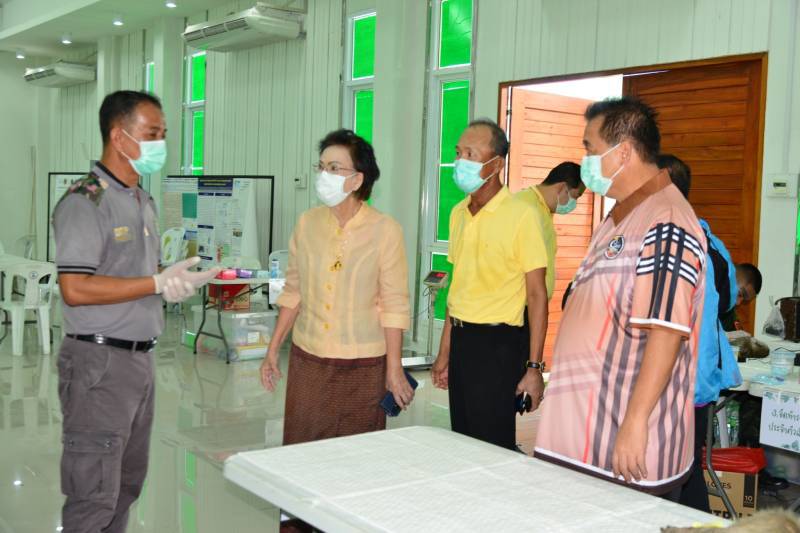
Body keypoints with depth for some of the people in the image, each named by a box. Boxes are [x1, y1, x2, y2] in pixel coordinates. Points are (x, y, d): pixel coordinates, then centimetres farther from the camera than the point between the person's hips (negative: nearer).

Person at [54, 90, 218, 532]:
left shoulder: (143, 201, 14)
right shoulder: (84, 202, -14)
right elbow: (75, 289, -22)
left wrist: (181, 282, 2)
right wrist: (159, 284, -21)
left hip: (139, 358, 9)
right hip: (99, 362, -9)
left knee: (127, 484, 17)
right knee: (94, 495, -1)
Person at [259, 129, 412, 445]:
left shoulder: (385, 230, -11)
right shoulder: (307, 223, 1)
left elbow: (394, 306, -8)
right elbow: (293, 293, 9)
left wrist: (394, 369, -8)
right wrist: (273, 350, 9)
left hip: (363, 365, -3)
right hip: (307, 359, 3)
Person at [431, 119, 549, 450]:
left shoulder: (521, 215, -11)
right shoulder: (458, 213, 9)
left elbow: (537, 295, -11)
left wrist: (534, 367, -14)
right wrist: (445, 352, 16)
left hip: (498, 342, -6)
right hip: (460, 339, 7)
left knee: (493, 447, 2)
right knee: (462, 440, 14)